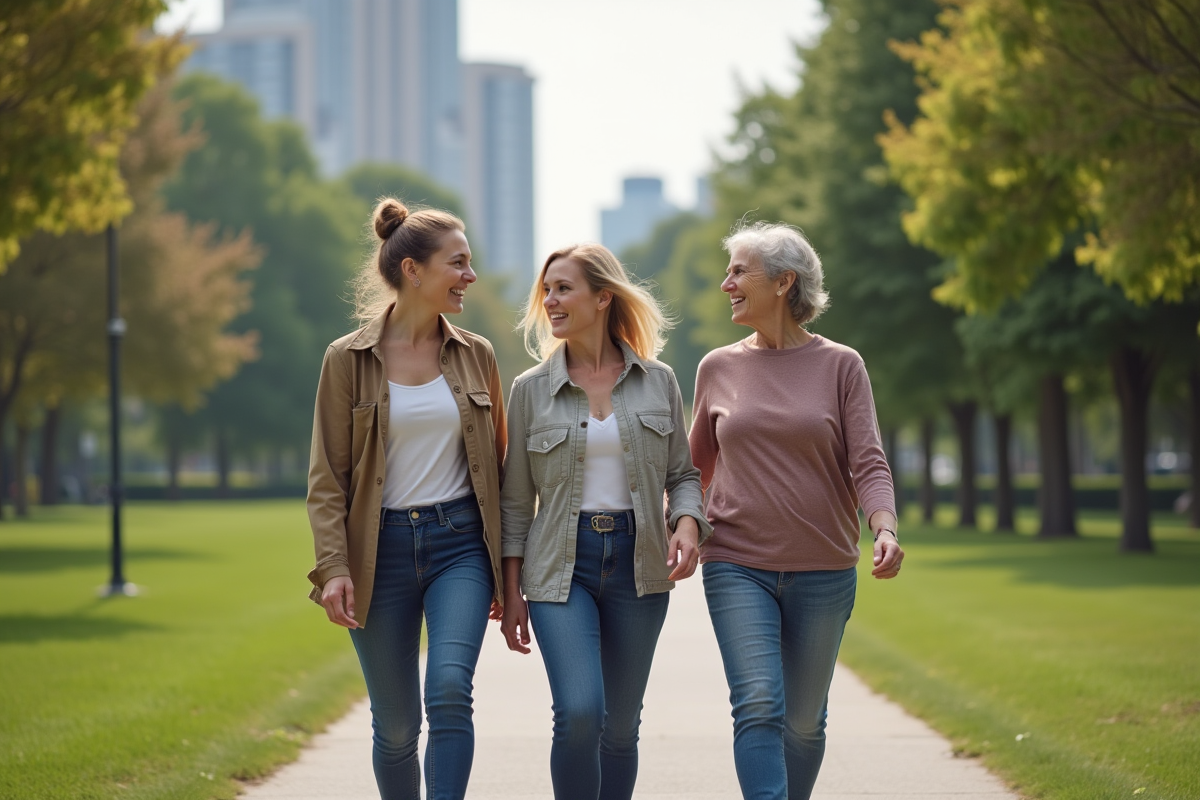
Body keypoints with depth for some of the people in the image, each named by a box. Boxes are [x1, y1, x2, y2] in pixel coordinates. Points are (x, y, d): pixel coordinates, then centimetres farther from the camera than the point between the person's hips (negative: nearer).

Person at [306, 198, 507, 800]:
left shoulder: (475, 356, 6)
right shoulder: (348, 360, -2)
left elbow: (496, 466, 12)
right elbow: (326, 477, -2)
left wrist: (507, 571, 11)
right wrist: (333, 567, -14)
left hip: (460, 544, 1)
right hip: (383, 548, -1)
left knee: (449, 688, -22)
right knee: (395, 726, 5)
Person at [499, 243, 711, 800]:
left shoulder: (658, 382, 5)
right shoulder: (531, 389, 3)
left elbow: (683, 473, 10)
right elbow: (515, 501, 6)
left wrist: (687, 524, -11)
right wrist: (511, 592, 3)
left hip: (637, 565, 2)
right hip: (561, 566, -1)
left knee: (620, 725, 6)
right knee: (579, 713, -18)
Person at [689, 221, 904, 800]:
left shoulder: (840, 366, 1)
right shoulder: (718, 368, 7)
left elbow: (868, 464, -5)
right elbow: (697, 467, 18)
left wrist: (885, 528, -23)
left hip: (822, 571, 0)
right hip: (738, 567, 0)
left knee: (803, 720, 8)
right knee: (759, 708, -16)